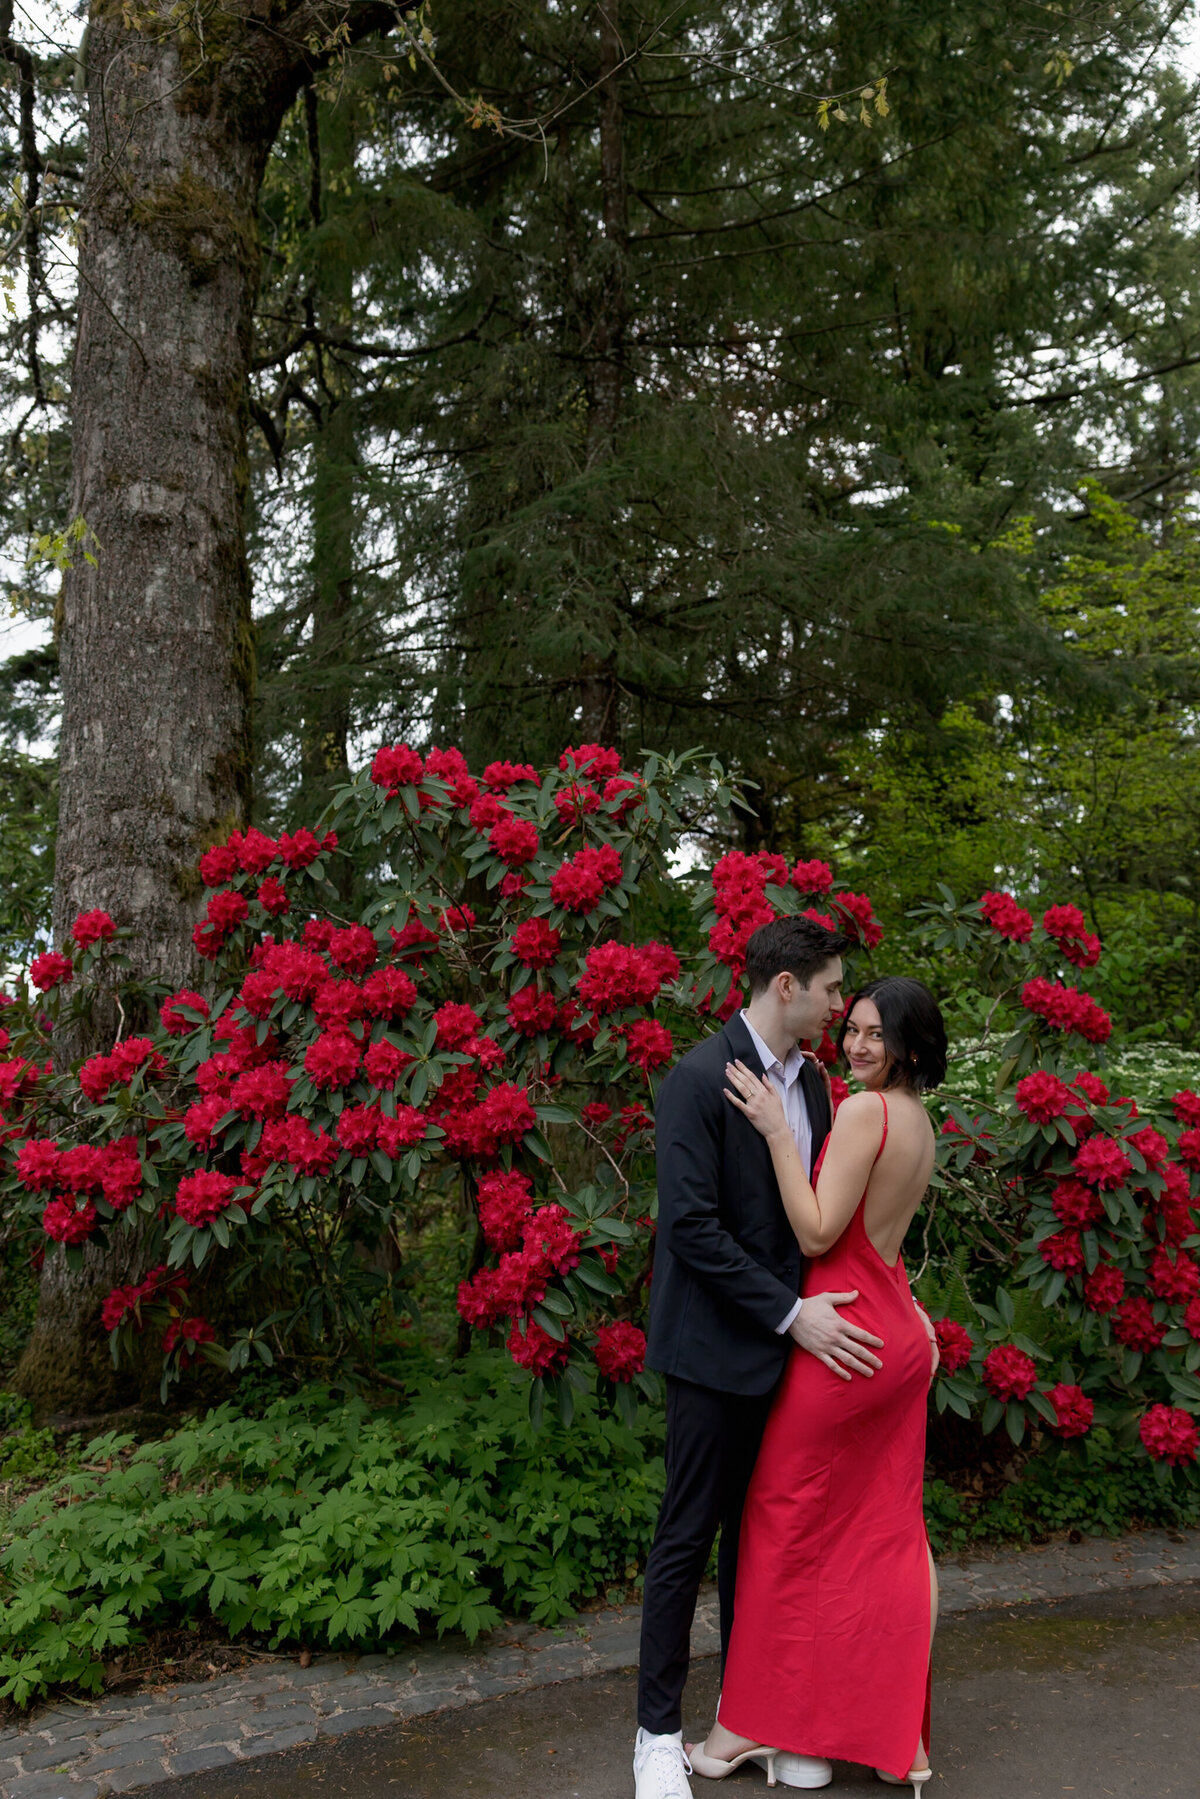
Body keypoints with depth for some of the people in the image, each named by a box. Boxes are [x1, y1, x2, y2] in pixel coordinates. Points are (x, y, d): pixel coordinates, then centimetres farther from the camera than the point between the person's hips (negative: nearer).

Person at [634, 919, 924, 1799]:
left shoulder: (812, 1082, 7)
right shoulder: (701, 1077, -16)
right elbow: (691, 1224, -20)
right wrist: (789, 1314, -19)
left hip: (792, 1336, 7)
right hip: (719, 1346, -7)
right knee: (688, 1539, 4)